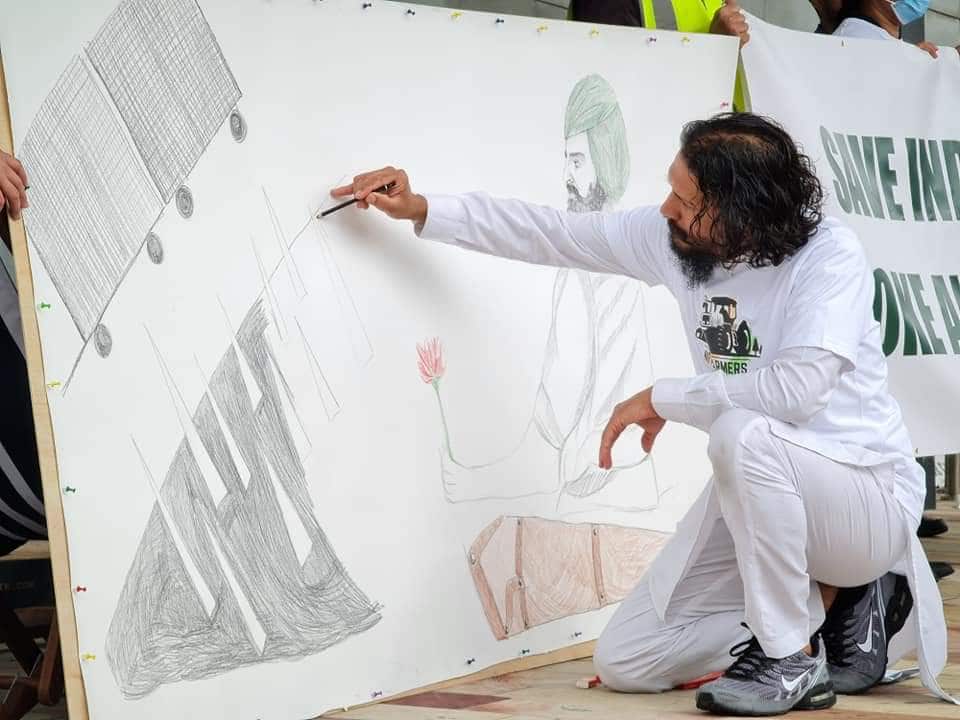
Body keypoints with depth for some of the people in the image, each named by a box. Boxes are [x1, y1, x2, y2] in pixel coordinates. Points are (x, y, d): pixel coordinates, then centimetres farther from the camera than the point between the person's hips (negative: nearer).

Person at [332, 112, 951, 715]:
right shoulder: (674, 238, -4)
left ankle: (792, 661, -19)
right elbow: (554, 234, 7)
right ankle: (833, 599, 12)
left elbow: (797, 387, -36)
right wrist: (422, 209, 5)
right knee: (624, 662, 1)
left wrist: (661, 399, -23)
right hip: (759, 494, 7)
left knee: (742, 434, -39)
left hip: (868, 496, -7)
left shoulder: (829, 255, -23)